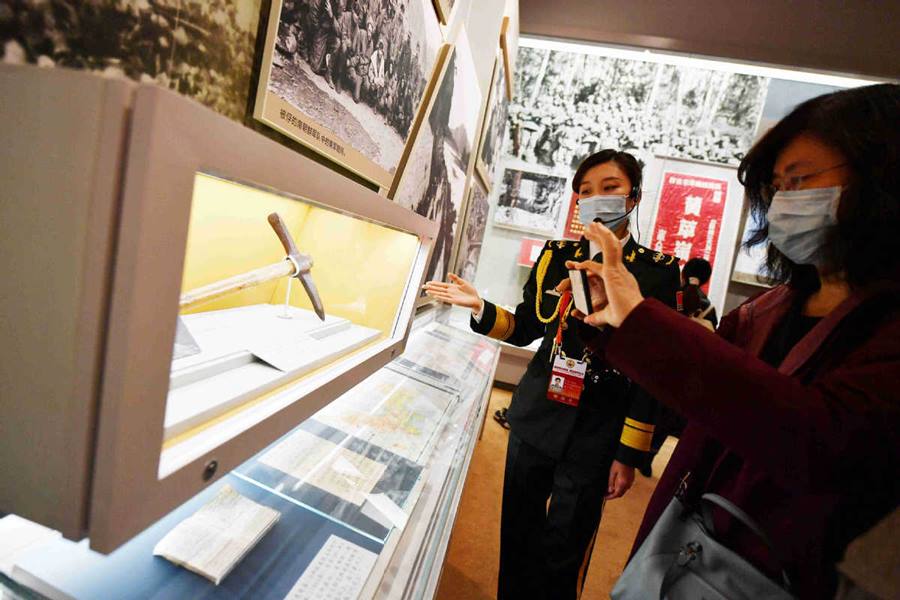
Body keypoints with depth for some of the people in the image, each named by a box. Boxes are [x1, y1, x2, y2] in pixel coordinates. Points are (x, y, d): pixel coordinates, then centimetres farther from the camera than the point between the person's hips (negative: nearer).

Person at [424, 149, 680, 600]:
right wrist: (480, 308, -12)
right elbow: (525, 329, 7)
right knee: (517, 535, 17)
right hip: (536, 416, 3)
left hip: (596, 435, -3)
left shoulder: (658, 271, -6)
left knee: (562, 553, 11)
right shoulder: (555, 255, 2)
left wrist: (630, 454, -5)